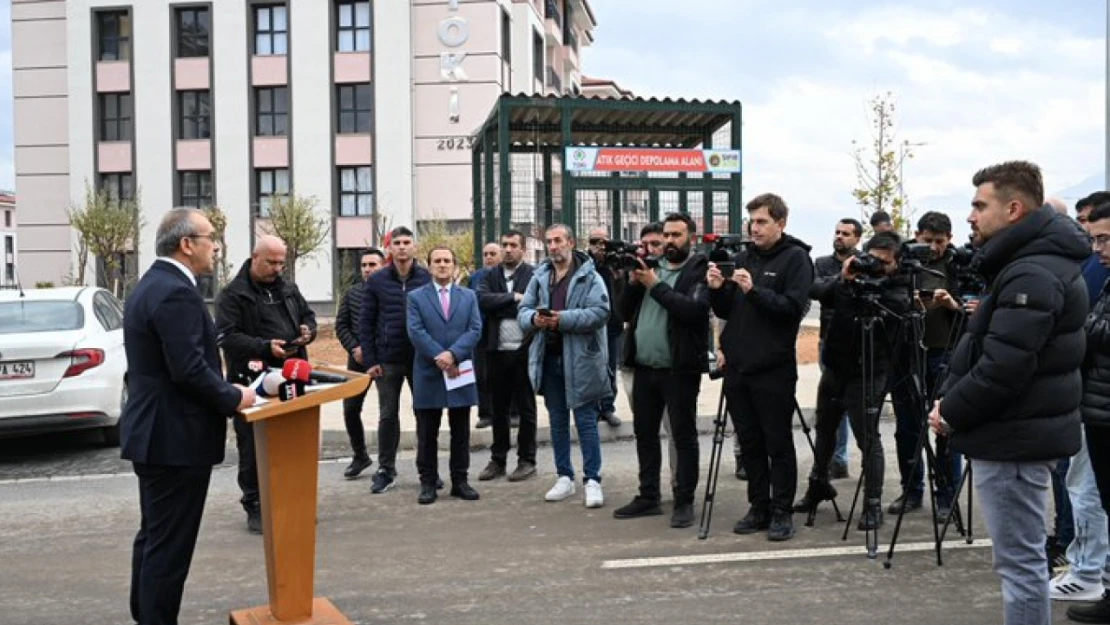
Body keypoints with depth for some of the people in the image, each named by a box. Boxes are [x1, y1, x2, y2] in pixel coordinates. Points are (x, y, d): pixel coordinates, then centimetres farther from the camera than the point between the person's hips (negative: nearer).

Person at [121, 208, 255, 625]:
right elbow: (190, 370, -25)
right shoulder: (176, 293, -20)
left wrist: (224, 393, 13)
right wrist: (234, 398, -11)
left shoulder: (151, 285, 13)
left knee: (154, 538, 20)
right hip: (176, 438, -11)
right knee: (169, 545, -1)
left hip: (153, 433, 11)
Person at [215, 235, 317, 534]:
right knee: (253, 449, 1)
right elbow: (226, 337, -14)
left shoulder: (288, 289, 15)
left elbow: (308, 315, 26)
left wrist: (308, 330, 2)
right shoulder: (233, 294, -6)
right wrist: (265, 347, -24)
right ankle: (254, 507, 13)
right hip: (254, 382, -6)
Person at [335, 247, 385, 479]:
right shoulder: (353, 292, 5)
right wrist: (354, 348, -7)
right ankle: (360, 455, 25)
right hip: (358, 359, 5)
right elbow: (341, 325, 8)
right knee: (350, 409, 7)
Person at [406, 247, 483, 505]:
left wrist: (453, 354, -16)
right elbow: (416, 332, -7)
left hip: (461, 373, 2)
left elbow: (475, 330, -2)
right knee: (427, 434, 4)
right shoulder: (416, 297, 5)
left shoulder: (469, 296, 10)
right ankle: (428, 482, 13)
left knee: (461, 432, 7)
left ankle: (460, 481, 17)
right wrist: (439, 358, -16)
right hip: (428, 374, -2)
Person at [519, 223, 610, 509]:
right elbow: (523, 310, 10)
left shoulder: (589, 276, -6)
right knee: (557, 420, 13)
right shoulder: (539, 276, 10)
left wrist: (563, 319, -22)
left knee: (586, 420, -1)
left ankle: (592, 479, 7)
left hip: (580, 358, -5)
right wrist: (534, 318, -13)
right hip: (548, 357, 6)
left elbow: (601, 312, -16)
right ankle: (564, 477, 24)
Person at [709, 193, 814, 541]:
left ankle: (782, 512, 12)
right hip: (738, 366, 6)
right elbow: (724, 311, 14)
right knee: (750, 443, 11)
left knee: (778, 443, 2)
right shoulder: (743, 258, 13)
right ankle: (759, 507, 22)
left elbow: (793, 308, -15)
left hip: (774, 369, -6)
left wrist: (754, 290, -23)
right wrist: (717, 289, -5)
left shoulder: (795, 258, -3)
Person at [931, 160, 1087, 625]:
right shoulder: (1034, 263, 14)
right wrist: (950, 397, 7)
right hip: (1020, 431, 11)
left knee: (1019, 562, -2)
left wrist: (951, 412, -12)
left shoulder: (1032, 274, -20)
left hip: (1014, 439, -11)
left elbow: (1004, 366, -26)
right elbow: (990, 348, 18)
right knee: (1024, 559, 19)